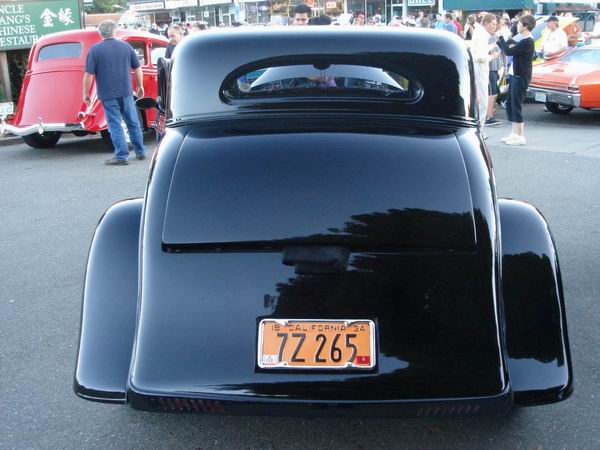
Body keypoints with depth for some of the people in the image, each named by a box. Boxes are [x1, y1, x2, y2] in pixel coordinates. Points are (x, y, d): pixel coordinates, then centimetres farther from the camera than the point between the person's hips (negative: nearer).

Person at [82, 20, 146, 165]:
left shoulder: (95, 49, -6)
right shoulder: (126, 46, 3)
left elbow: (89, 74, -9)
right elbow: (137, 68, 7)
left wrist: (85, 93, 0)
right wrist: (140, 86, 18)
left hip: (108, 94, -3)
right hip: (126, 92, 3)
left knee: (115, 126, 1)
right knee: (133, 123, 13)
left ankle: (121, 156, 1)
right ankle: (140, 152, 20)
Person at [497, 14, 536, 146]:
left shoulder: (527, 42, -17)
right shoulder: (524, 41, 14)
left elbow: (508, 51, -21)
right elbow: (509, 49, 21)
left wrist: (500, 38, -8)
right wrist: (500, 41, 7)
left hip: (521, 77, -10)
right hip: (515, 76, 10)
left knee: (516, 105, -7)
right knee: (510, 104, 14)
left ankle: (520, 136, -2)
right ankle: (515, 133, 21)